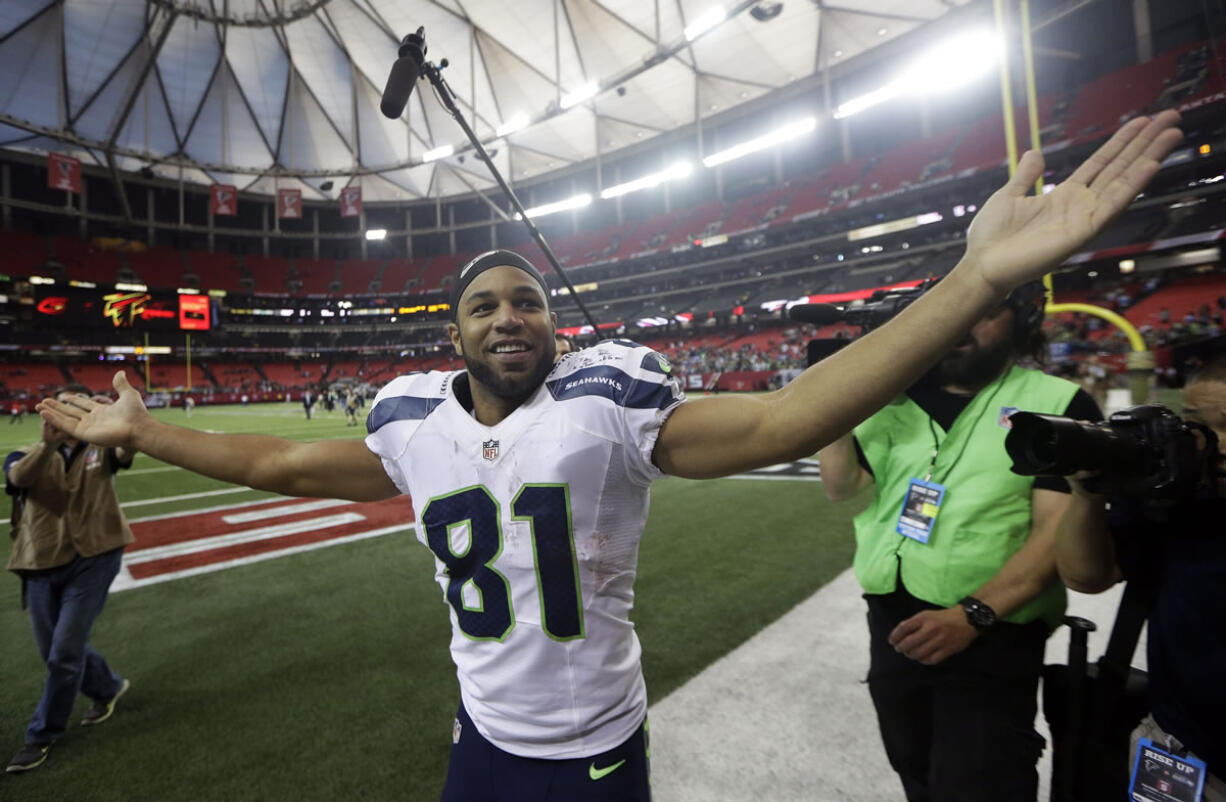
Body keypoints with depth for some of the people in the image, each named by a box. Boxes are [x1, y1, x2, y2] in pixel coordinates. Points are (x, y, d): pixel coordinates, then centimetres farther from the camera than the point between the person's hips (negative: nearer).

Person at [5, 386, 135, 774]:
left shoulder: (100, 449, -1)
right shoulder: (29, 455, 2)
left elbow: (126, 452, -26)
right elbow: (17, 477, -22)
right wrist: (48, 444, -43)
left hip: (92, 560, -3)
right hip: (41, 565, 3)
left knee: (64, 653, -2)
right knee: (53, 652, 15)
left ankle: (42, 735, 20)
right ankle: (108, 687, 41)